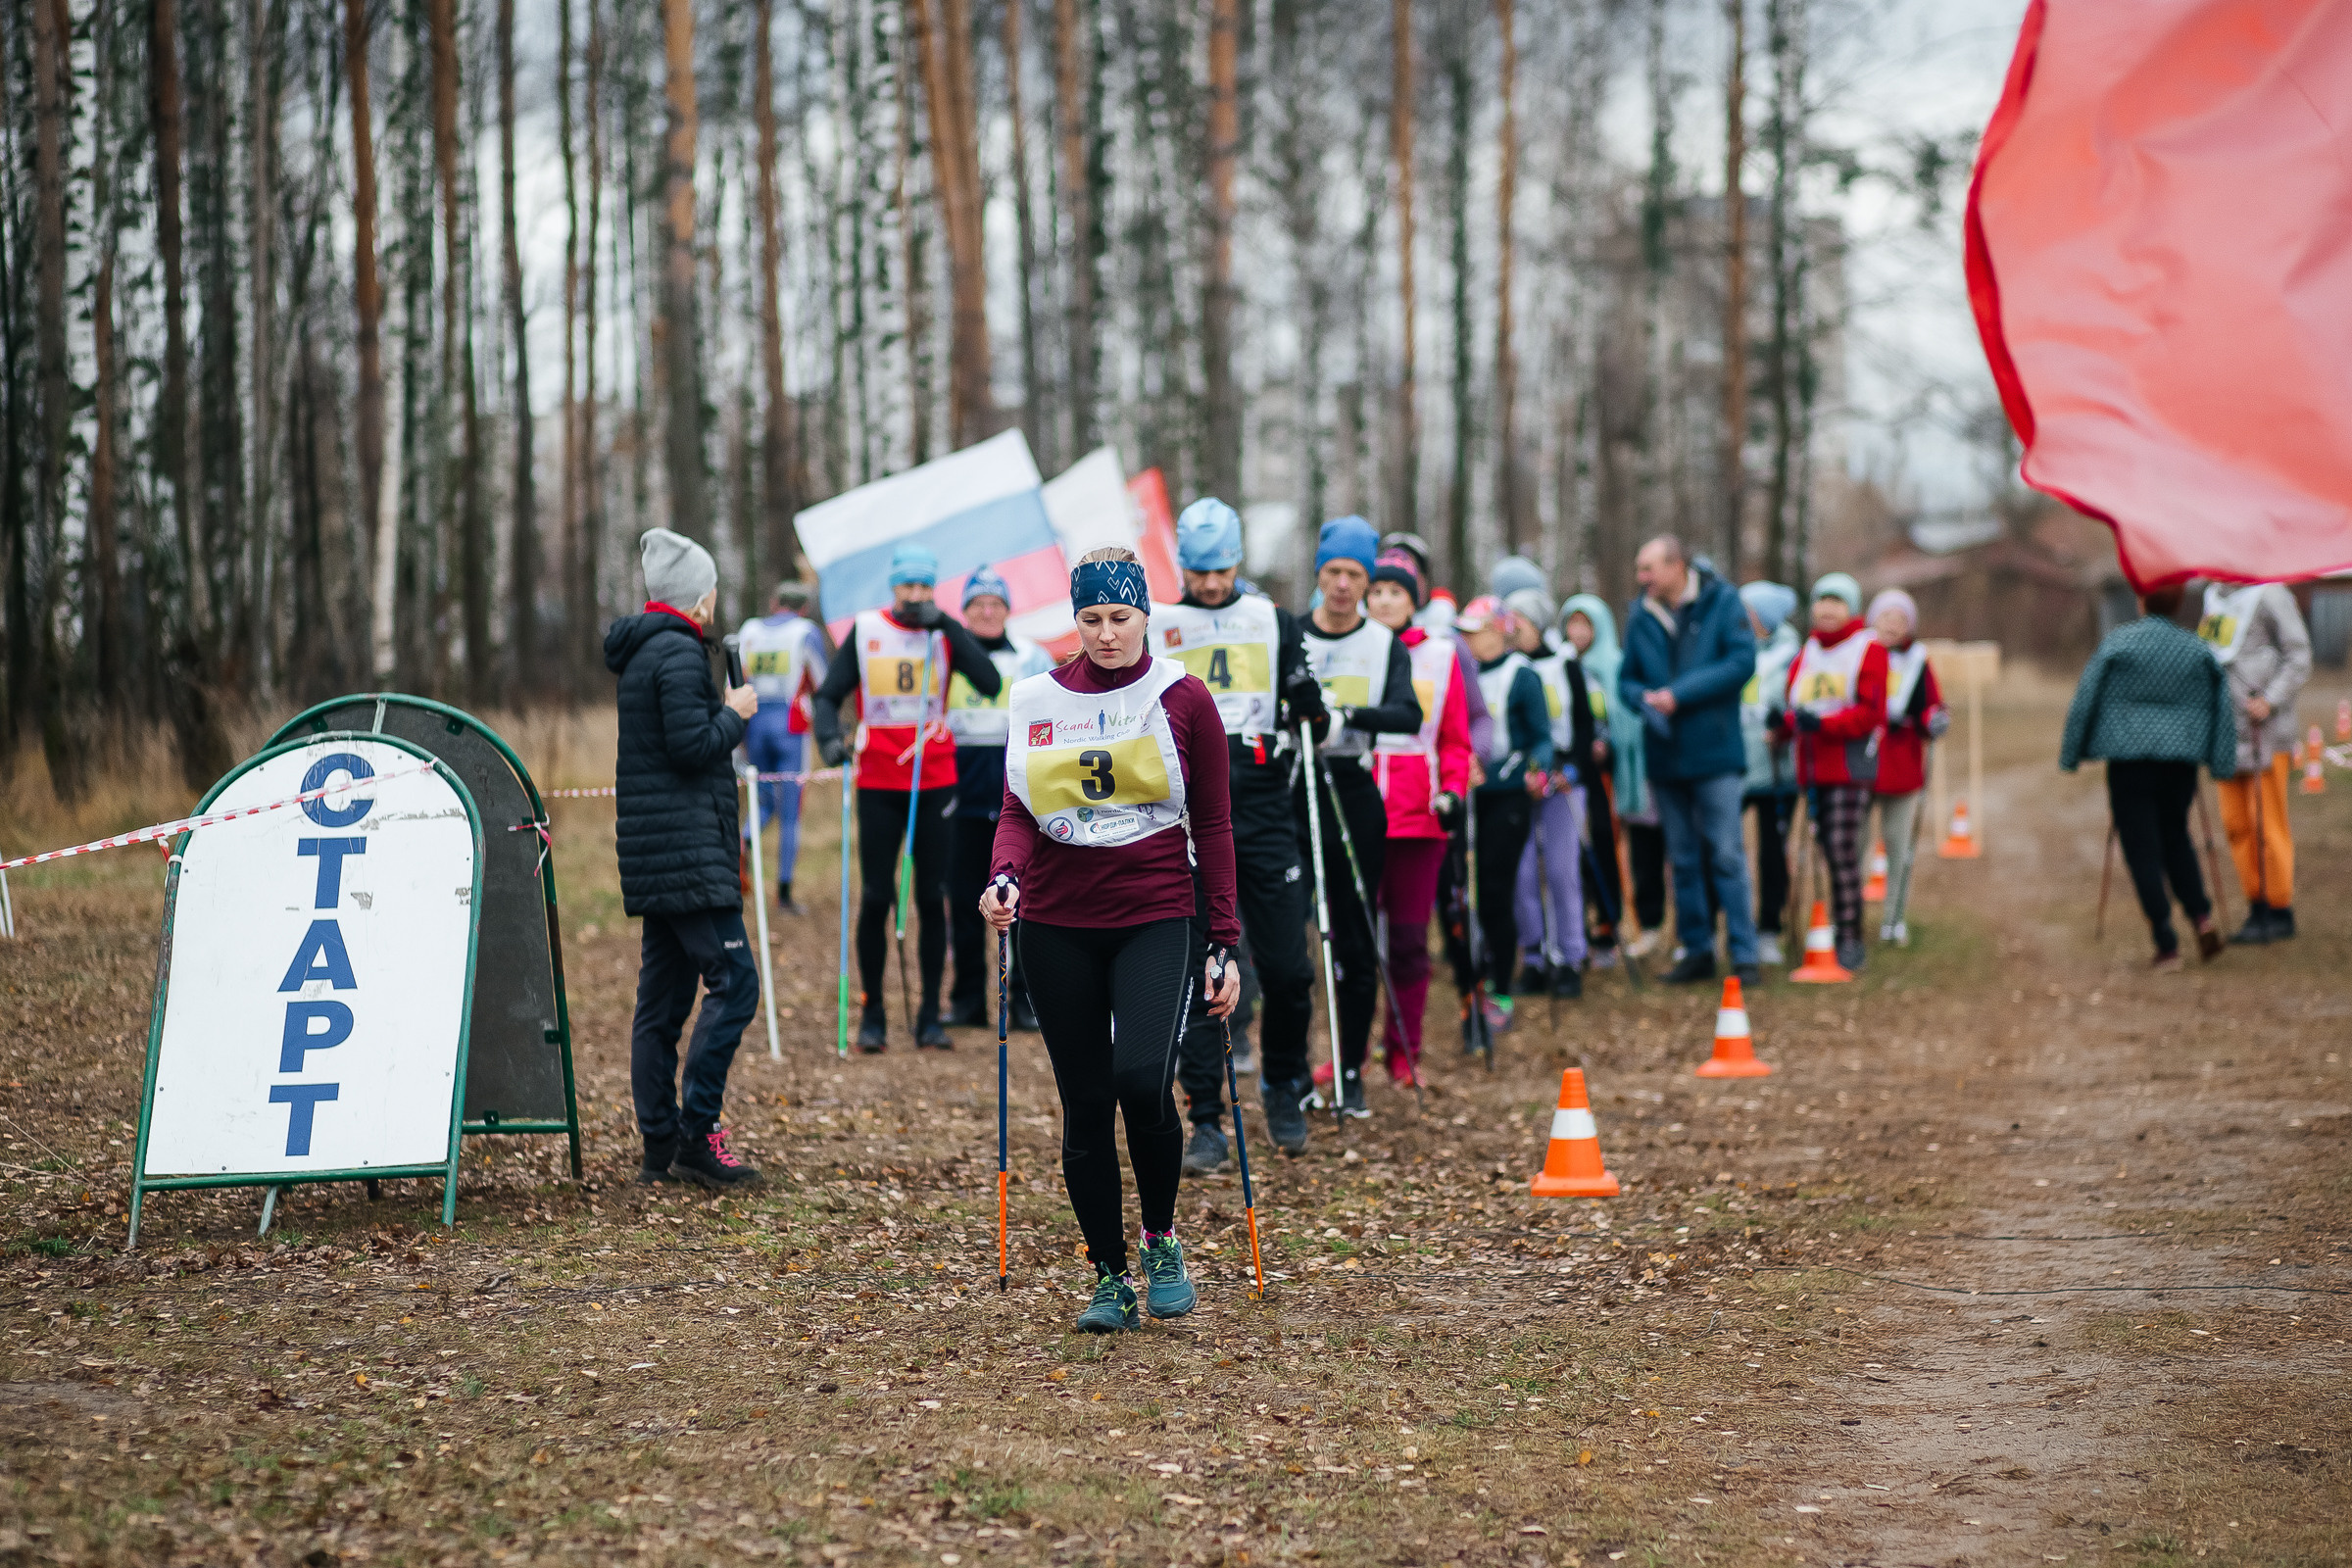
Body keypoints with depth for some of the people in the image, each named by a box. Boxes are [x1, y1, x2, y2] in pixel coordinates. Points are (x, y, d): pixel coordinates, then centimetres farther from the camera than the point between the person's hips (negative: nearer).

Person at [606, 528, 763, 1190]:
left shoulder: (639, 651, 18)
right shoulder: (680, 652, -13)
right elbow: (692, 746, -19)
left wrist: (719, 710, 16)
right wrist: (735, 713, -4)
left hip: (651, 854, 10)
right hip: (687, 851, -10)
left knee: (661, 998, 9)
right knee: (733, 981, -10)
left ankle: (660, 1147, 11)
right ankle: (696, 1134, -13)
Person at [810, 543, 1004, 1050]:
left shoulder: (945, 633, 2)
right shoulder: (866, 630, 2)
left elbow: (990, 684, -13)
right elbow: (828, 695, 4)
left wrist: (946, 625, -16)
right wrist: (829, 738, -16)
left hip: (935, 781, 1)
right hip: (878, 784, 0)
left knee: (932, 898, 3)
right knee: (876, 898, -1)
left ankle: (930, 1018, 11)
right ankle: (872, 1016, 10)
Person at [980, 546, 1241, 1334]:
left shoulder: (1181, 698, 1)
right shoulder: (1038, 700, 6)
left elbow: (1213, 824, 3)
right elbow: (1018, 810, 7)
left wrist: (1225, 942, -1)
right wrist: (1004, 876, -15)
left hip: (1157, 919, -3)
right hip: (1057, 923, 3)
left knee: (1143, 1079, -21)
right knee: (1085, 1105, 3)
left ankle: (1162, 1238, 4)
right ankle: (1109, 1279, 14)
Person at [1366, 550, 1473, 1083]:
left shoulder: (1441, 655, 10)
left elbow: (1455, 739, 11)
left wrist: (1452, 789, -4)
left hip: (1418, 816, 1)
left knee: (1409, 939, 3)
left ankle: (1404, 1053, 12)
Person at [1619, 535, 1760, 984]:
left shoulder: (1722, 601, -5)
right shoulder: (1639, 616, 6)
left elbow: (1742, 661, -14)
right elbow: (1626, 678, 11)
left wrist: (1680, 693, -17)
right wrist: (1645, 699, -13)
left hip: (1713, 750, -4)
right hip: (1664, 756, 5)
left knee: (1726, 856, -6)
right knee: (1683, 859, 10)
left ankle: (1744, 953, -1)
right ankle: (1697, 951, 19)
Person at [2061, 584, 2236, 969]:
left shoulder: (2117, 644, -4)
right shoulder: (2199, 652, 7)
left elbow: (2086, 701, -3)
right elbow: (2224, 710, 7)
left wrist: (2071, 755, 5)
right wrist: (2223, 764, 11)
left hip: (2129, 760, -4)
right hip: (2181, 759, 4)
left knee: (2142, 851, 0)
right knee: (2174, 836, 23)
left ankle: (2167, 945, -4)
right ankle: (2201, 915, 6)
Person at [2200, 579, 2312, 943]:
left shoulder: (2270, 596, -9)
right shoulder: (2214, 594, 13)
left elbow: (2299, 657, -10)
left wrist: (2270, 700, -19)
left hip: (2264, 730, -7)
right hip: (2227, 728, 7)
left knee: (2268, 821, -4)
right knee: (2236, 822, 7)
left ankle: (2280, 913, 4)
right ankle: (2257, 908, 16)